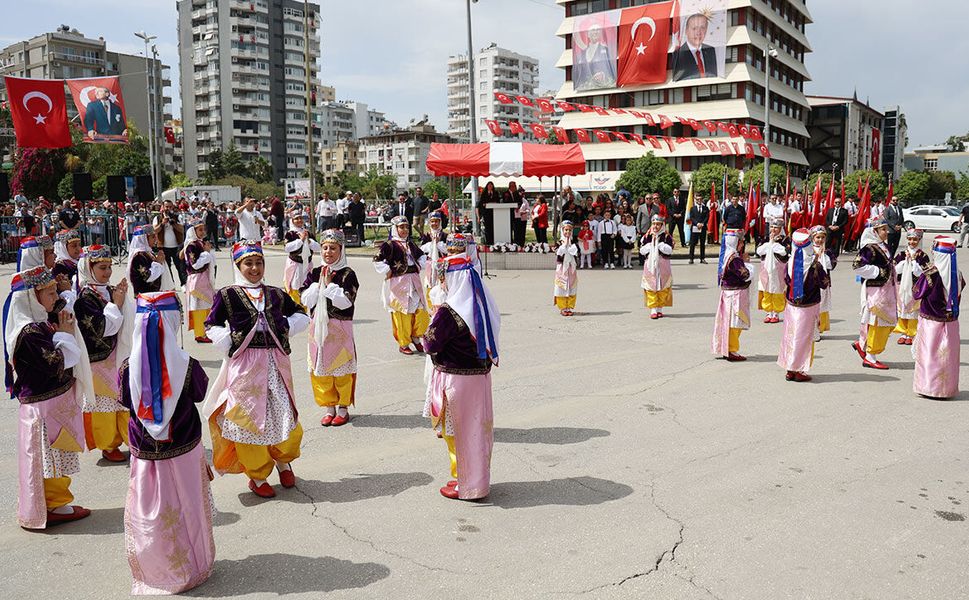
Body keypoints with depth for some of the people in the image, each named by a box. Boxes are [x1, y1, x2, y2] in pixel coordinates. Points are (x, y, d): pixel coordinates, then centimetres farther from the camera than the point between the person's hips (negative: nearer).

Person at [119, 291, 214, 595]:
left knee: (149, 513, 17)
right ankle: (192, 568, 32)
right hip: (184, 450, 0)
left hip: (145, 454, 1)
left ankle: (155, 571, 32)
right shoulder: (188, 366, -20)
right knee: (186, 509, 17)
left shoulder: (128, 369, -17)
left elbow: (126, 402, 0)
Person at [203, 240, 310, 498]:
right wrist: (230, 345, -8)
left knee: (283, 413, 4)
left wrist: (284, 327, 2)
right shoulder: (227, 295, -2)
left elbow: (301, 316, 17)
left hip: (275, 362, 3)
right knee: (249, 418, 4)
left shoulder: (276, 294, 8)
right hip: (245, 366, -3)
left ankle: (282, 460, 32)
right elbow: (211, 326, 3)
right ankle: (257, 475, 21)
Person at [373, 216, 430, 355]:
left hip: (414, 282, 6)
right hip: (398, 284, -6)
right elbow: (377, 261, -17)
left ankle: (416, 338, 22)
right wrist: (388, 272, -12)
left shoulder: (410, 244, 15)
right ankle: (403, 344, 10)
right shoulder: (389, 245, -7)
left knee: (421, 311, 2)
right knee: (402, 314, -3)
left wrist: (419, 267, 17)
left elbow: (421, 256, 32)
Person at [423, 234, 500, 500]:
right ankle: (479, 478, 30)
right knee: (478, 428, 17)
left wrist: (434, 320, 2)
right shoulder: (483, 306, 2)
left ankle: (465, 485, 19)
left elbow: (431, 344, -13)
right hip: (481, 373, 7)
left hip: (456, 377, -7)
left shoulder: (448, 312, -19)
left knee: (458, 431, 7)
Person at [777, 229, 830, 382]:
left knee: (790, 335, 11)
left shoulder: (789, 264, -8)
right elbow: (824, 284, -6)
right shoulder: (815, 265, -16)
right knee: (804, 337, 4)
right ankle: (799, 371, 7)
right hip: (809, 306, -3)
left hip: (792, 305, 3)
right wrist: (825, 272, 10)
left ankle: (790, 370, 16)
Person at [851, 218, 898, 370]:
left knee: (889, 321, 14)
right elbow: (858, 266, -25)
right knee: (878, 322, -3)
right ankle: (870, 358, 7)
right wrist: (878, 272, -21)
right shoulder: (869, 248, -16)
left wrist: (892, 269, 9)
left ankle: (862, 344, 26)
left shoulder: (884, 246, 12)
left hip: (886, 288, 9)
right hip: (875, 290, -9)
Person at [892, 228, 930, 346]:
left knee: (913, 311, 1)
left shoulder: (923, 256, -4)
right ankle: (903, 332, 20)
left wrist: (913, 260, -15)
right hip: (902, 286, 3)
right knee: (902, 309, 9)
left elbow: (920, 273, -12)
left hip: (915, 288, -3)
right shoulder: (901, 254, 5)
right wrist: (905, 259, -10)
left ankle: (911, 334, 11)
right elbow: (896, 270, -2)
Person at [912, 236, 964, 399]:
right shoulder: (957, 273, -2)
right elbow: (959, 294, 10)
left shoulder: (930, 274, -19)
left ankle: (929, 387, 10)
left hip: (931, 320, -5)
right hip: (951, 321, 5)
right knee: (948, 355, 13)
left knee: (930, 354, 5)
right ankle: (948, 387, 21)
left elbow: (917, 294, -9)